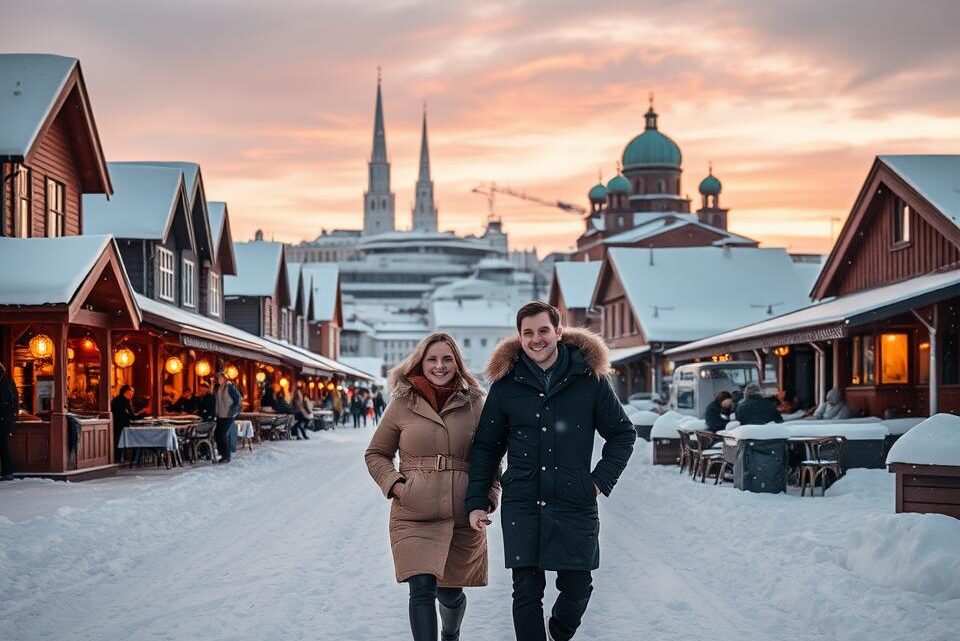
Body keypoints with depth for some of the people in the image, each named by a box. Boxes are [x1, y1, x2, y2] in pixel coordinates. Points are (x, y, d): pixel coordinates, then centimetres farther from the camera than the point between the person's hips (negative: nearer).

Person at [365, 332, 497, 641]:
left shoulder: (474, 403, 6)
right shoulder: (402, 404, 2)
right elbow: (375, 454, 11)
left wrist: (489, 498, 3)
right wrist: (394, 484, -5)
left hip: (464, 517, 2)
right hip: (415, 516, -1)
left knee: (450, 593, 14)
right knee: (422, 590, -16)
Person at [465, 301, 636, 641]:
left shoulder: (589, 377, 0)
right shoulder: (506, 383, 4)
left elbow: (623, 433, 10)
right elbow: (485, 446, 10)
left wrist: (601, 480, 0)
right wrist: (476, 502, 4)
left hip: (576, 505, 0)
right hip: (522, 506, 0)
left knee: (577, 588, 6)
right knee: (526, 592, -1)